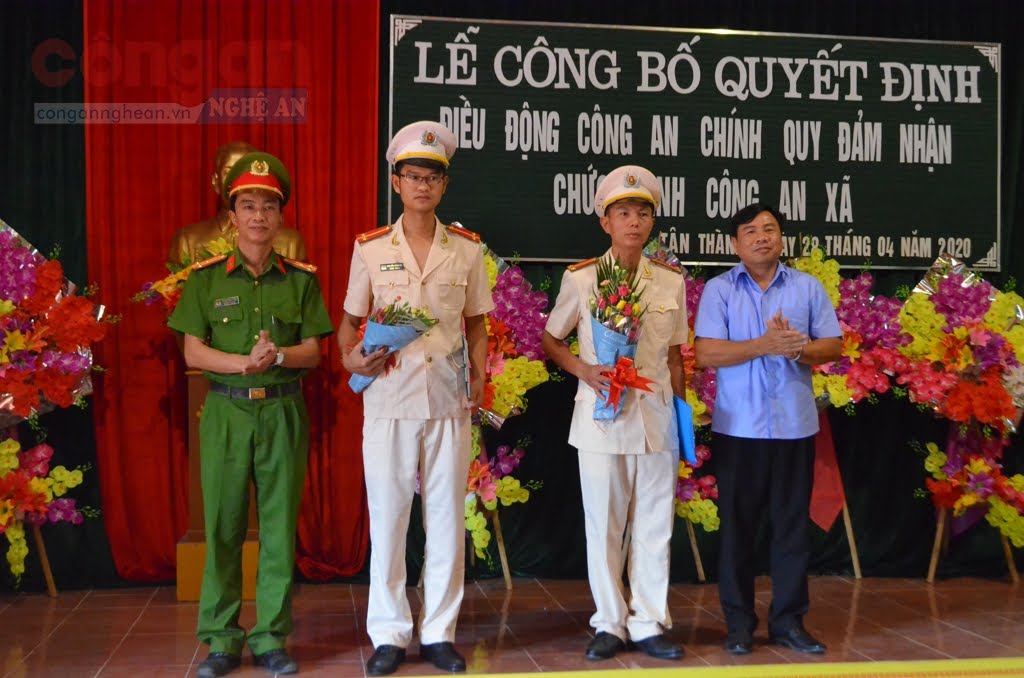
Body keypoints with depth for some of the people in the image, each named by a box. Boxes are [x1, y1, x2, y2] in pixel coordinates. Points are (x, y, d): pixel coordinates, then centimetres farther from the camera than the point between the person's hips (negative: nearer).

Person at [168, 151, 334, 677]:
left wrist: (278, 356, -15)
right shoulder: (207, 277, 5)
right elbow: (193, 353, 0)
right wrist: (244, 363, -15)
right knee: (223, 527, 2)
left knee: (279, 526, 3)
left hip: (283, 412, 1)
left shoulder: (300, 278, 7)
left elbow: (312, 353, 5)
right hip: (226, 411, 0)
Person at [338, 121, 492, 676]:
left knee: (447, 517, 6)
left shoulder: (466, 249, 6)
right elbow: (349, 322, 10)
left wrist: (479, 377, 0)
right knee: (387, 518, 4)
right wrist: (351, 357, -10)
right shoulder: (370, 249, 3)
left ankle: (439, 631, 19)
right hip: (389, 400, -1)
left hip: (449, 401, 1)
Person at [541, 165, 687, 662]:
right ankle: (610, 624, 20)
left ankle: (648, 624, 20)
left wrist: (683, 413, 8)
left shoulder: (671, 281, 4)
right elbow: (550, 340, 6)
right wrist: (583, 370, -11)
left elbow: (674, 356, 11)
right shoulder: (581, 278, -3)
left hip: (656, 416, 2)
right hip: (600, 416, -2)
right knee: (603, 525, 5)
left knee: (654, 524, 8)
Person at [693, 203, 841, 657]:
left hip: (795, 425, 2)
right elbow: (706, 353, -9)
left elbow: (834, 347, 6)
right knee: (737, 526, 5)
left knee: (793, 525, 7)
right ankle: (739, 623, 16)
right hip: (738, 428, -2)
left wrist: (799, 348, -15)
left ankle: (788, 620, 18)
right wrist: (763, 345, -19)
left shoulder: (808, 287, 7)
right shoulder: (718, 289, 0)